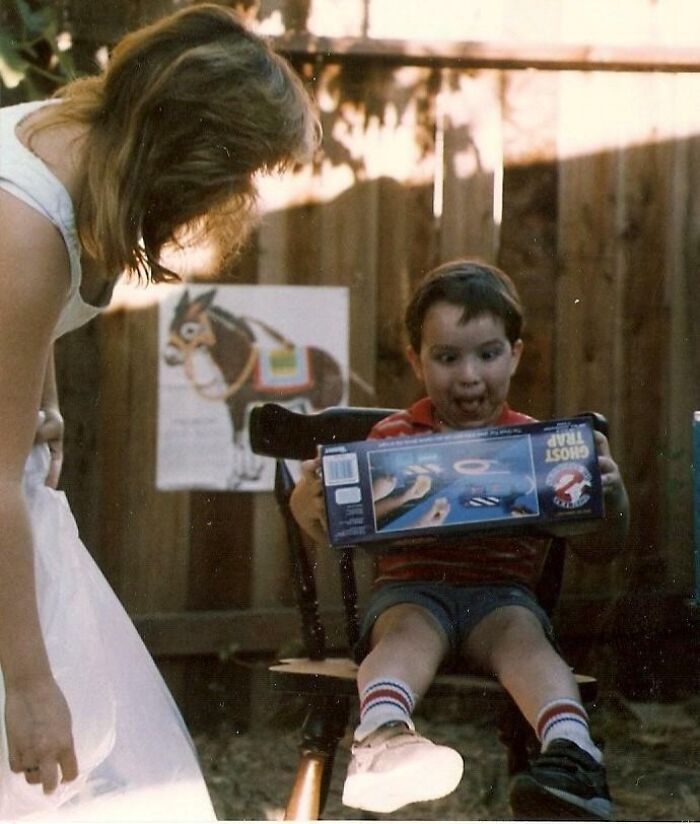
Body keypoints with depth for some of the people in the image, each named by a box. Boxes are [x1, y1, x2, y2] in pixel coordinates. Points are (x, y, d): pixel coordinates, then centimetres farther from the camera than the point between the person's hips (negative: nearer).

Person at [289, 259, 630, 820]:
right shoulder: (393, 438, 16)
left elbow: (601, 548, 12)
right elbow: (332, 531, 12)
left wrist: (612, 495, -10)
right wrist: (310, 499, -12)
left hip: (503, 593, 0)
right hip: (410, 589, 0)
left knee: (521, 633, -33)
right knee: (411, 630, -34)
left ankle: (572, 751, -59)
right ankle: (381, 734, -64)